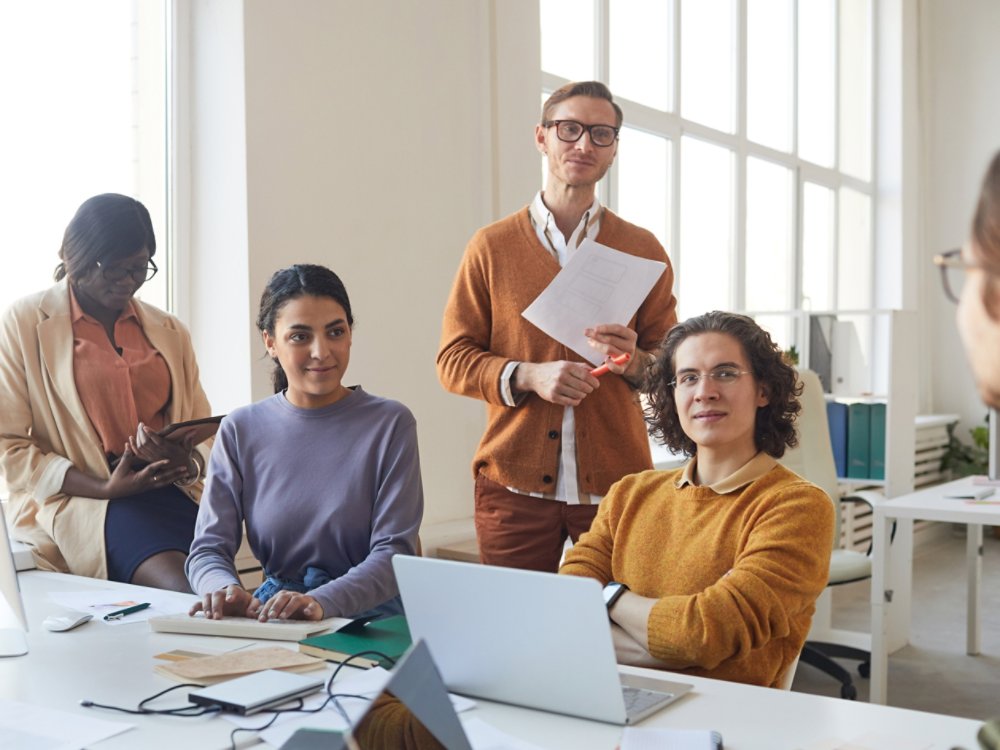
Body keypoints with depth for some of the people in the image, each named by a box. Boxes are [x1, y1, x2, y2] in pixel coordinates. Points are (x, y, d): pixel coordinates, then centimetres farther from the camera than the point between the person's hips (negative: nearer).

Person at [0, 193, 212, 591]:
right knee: (185, 589, -31)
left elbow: (203, 436, 20)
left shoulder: (169, 332, 18)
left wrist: (186, 461, -5)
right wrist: (102, 488, -13)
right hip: (75, 500, -4)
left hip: (171, 493, 4)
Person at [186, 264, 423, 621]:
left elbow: (394, 552, -9)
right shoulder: (240, 430, 7)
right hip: (271, 613, 2)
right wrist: (224, 588, -21)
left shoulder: (390, 424, -1)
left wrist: (321, 602, -27)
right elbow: (208, 548, 3)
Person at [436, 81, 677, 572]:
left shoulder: (642, 250, 9)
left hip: (616, 482, 1)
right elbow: (453, 361, 4)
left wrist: (633, 362, -12)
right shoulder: (491, 247, 6)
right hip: (515, 483, 0)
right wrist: (528, 376, -13)